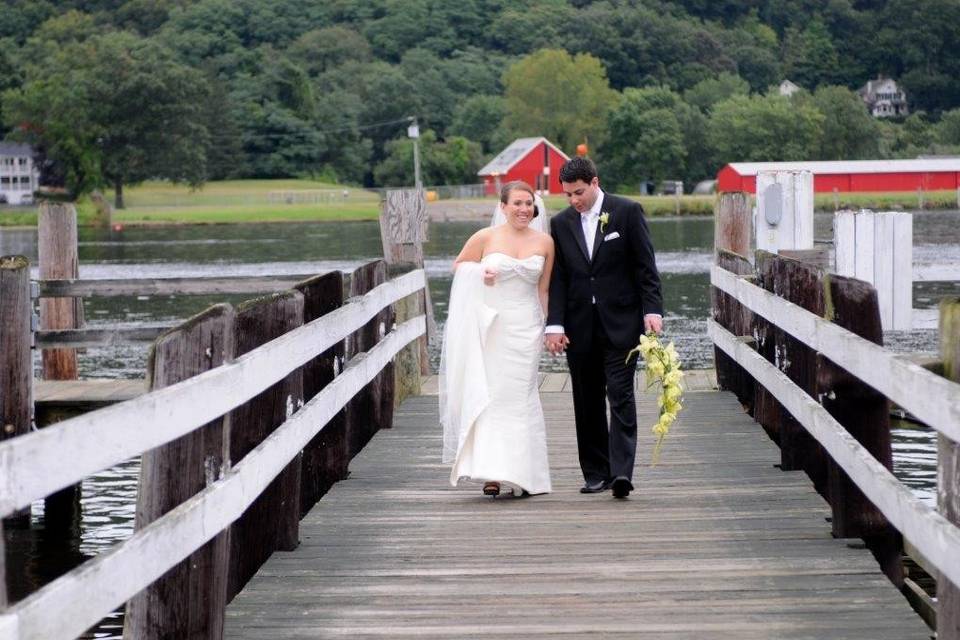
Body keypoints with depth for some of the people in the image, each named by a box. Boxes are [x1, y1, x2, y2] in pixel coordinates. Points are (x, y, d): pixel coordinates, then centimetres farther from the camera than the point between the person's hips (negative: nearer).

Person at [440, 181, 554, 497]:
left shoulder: (544, 242, 6)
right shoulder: (484, 238, -1)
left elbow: (544, 289, 11)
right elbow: (459, 265, 12)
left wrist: (548, 328, 9)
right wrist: (480, 274, -7)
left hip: (525, 329, 1)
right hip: (489, 327, -1)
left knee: (519, 397, 1)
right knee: (488, 396, -5)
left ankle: (519, 473, 7)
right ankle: (490, 473, -5)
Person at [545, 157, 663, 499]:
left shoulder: (627, 212, -1)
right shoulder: (561, 223, 8)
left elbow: (645, 266, -2)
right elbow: (557, 279, 7)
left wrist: (652, 309, -11)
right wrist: (554, 325, -1)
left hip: (621, 320, -4)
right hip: (580, 325, 4)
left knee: (620, 395, -10)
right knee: (587, 402, 6)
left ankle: (621, 471, -15)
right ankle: (596, 473, 12)